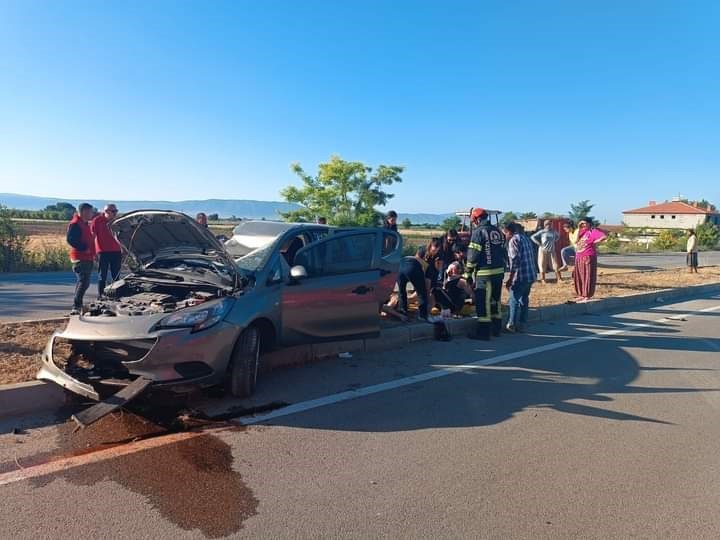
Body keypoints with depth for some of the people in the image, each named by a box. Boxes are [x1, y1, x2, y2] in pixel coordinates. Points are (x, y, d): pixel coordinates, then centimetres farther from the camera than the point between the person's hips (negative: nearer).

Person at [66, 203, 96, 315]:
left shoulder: (85, 224, 19)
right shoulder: (75, 224, -12)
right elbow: (70, 239, -22)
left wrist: (93, 253, 18)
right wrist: (84, 248, -22)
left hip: (87, 258, 11)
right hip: (80, 258, -11)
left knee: (82, 282, 14)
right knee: (83, 282, -14)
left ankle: (78, 306, 22)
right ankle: (76, 307, -13)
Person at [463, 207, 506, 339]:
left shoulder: (478, 231, -10)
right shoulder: (497, 231, 13)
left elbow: (472, 255, -13)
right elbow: (503, 252, 15)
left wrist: (468, 273, -5)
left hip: (485, 273, -7)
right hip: (499, 271, 8)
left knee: (483, 302, -1)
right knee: (495, 300, 18)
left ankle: (483, 332, 2)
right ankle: (497, 328, 26)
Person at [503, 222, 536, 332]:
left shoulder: (514, 240, -9)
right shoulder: (525, 238, 17)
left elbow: (515, 260, -18)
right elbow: (531, 256, 18)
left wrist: (510, 278, -16)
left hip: (520, 276, -9)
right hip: (531, 275, 9)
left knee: (514, 300, -1)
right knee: (524, 299, 15)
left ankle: (511, 326, 2)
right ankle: (521, 324, 20)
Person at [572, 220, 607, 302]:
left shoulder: (593, 231, -6)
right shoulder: (581, 232, 15)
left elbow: (604, 236, -19)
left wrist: (594, 242, -10)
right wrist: (578, 229, -1)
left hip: (588, 257, -8)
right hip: (578, 257, 8)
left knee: (588, 277, -2)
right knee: (578, 276, 10)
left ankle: (587, 296, 4)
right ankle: (581, 295, 20)